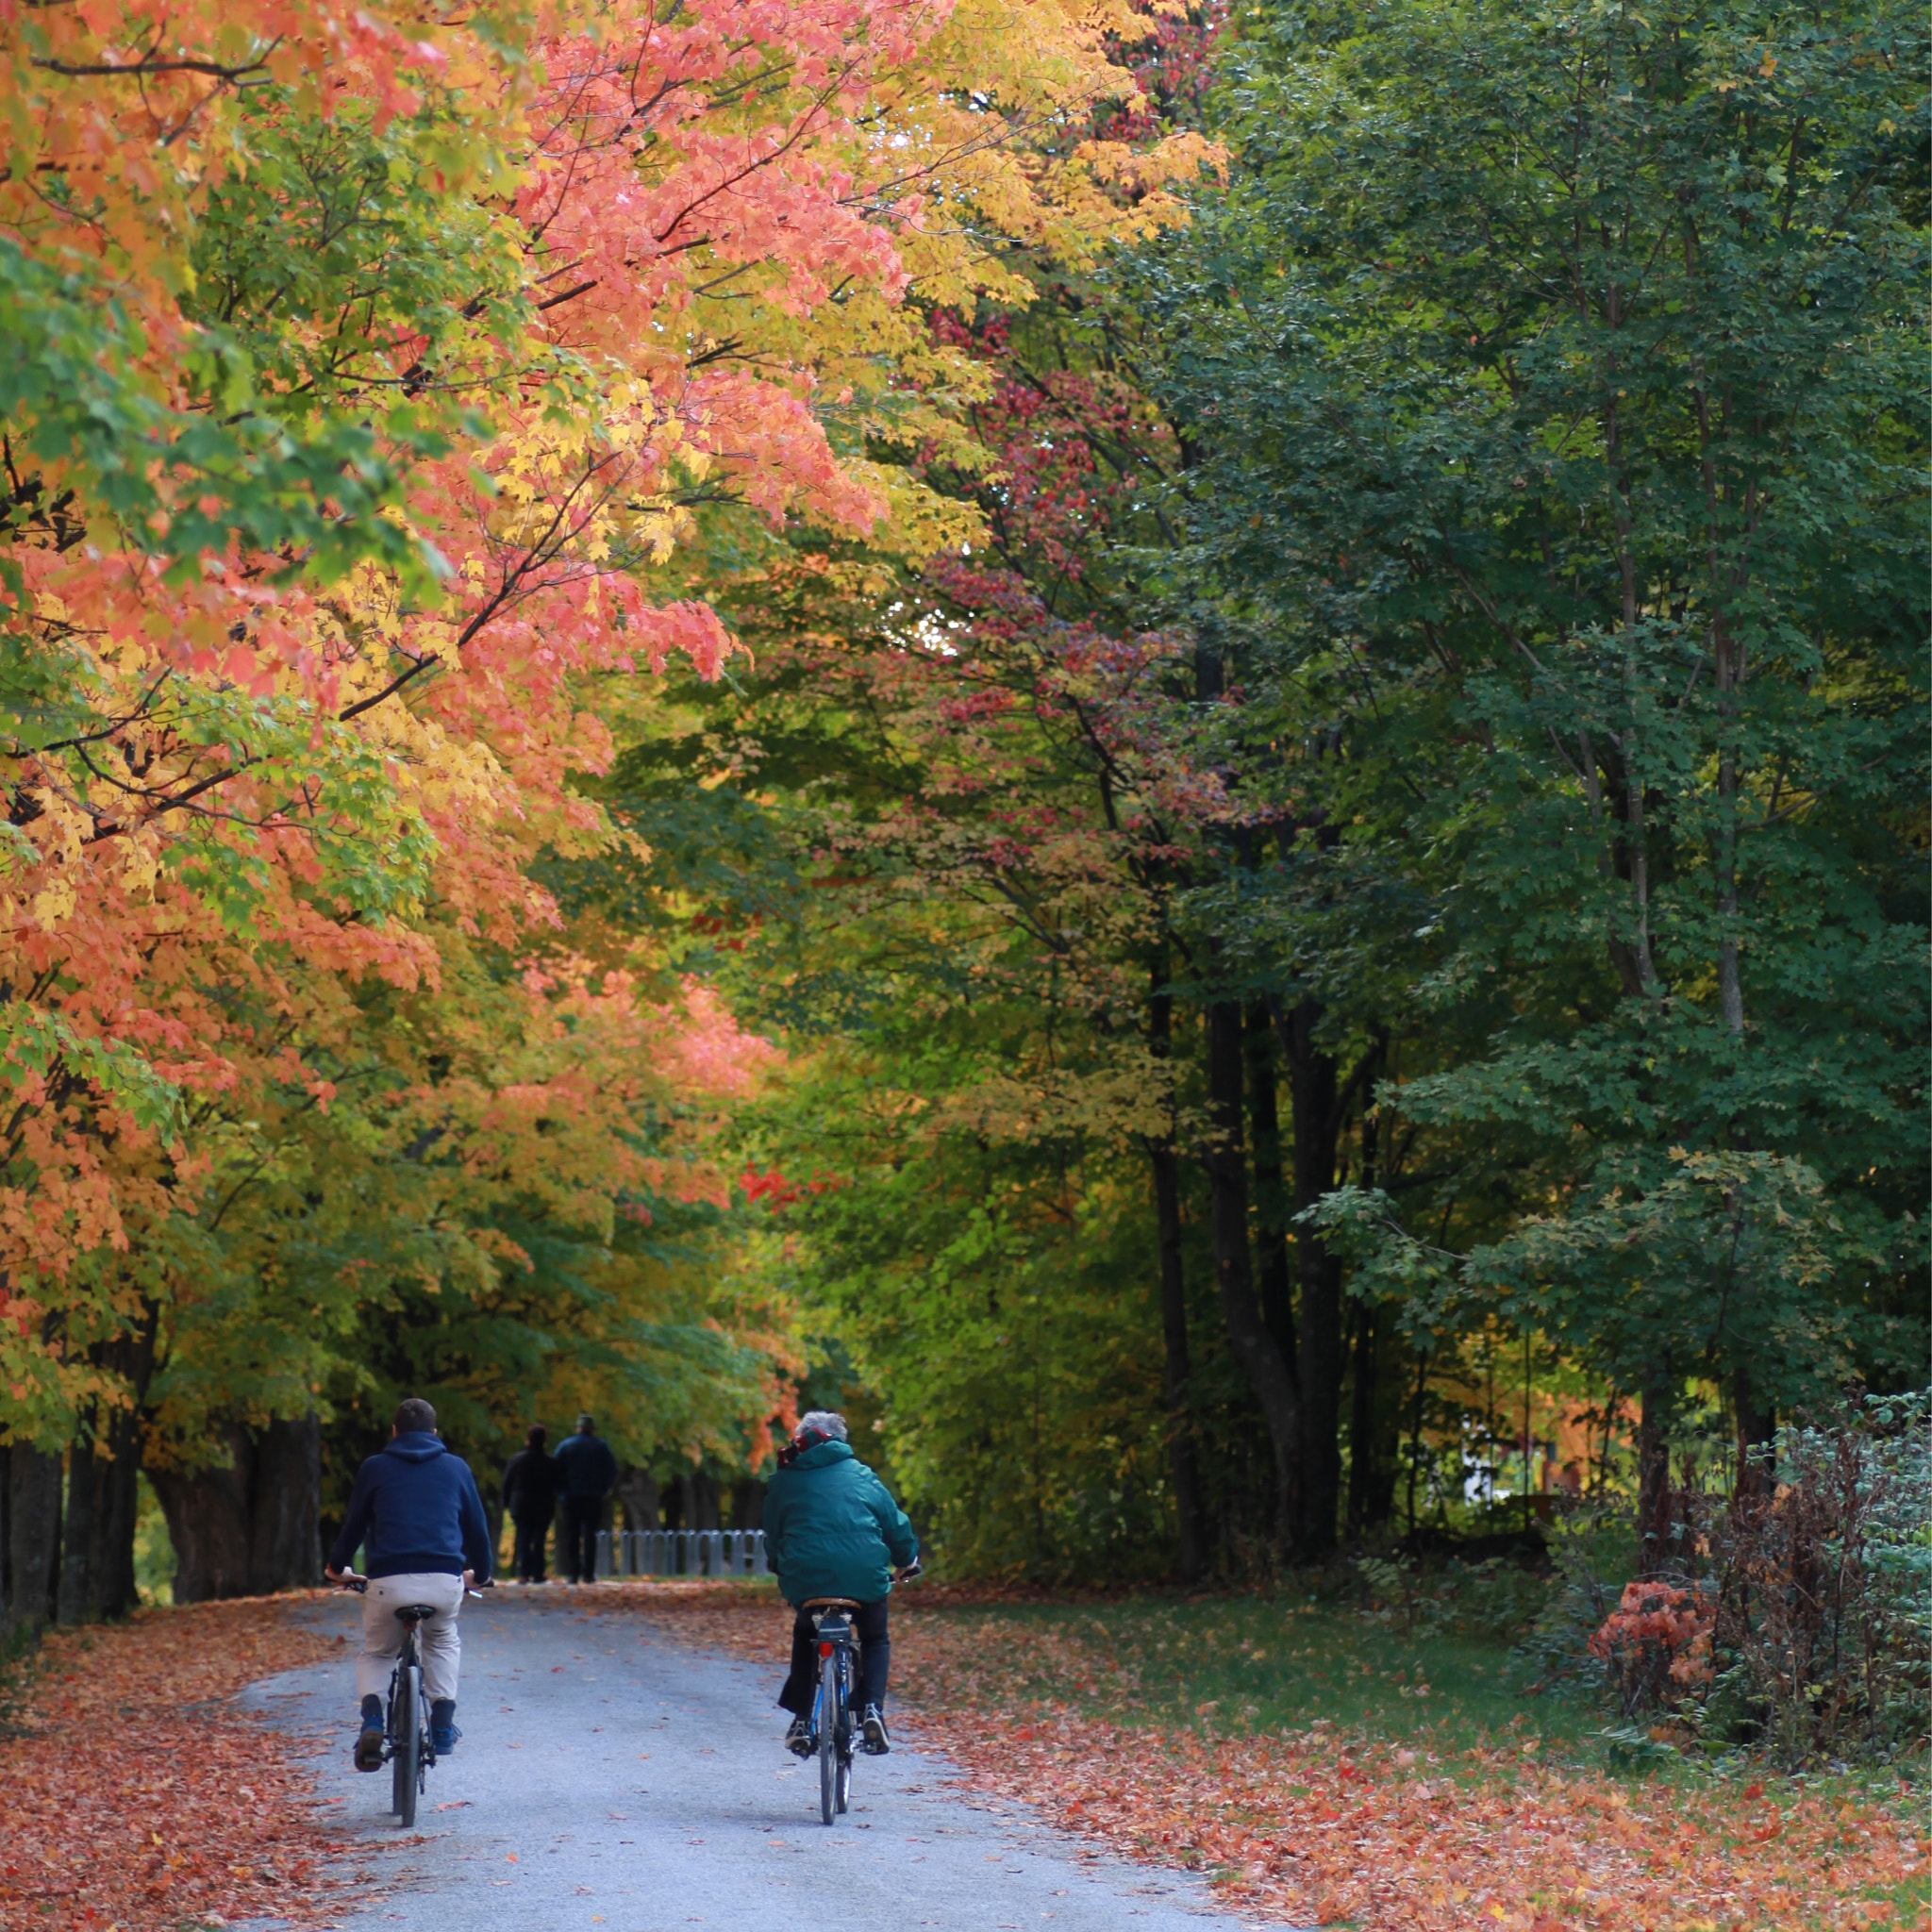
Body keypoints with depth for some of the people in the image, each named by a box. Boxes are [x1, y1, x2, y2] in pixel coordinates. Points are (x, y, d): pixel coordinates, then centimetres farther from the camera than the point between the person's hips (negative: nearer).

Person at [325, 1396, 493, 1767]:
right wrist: (480, 1572, 41)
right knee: (443, 1643, 31)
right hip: (445, 1580, 1)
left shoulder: (375, 1468, 12)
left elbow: (354, 1524, 18)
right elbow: (477, 1525, 23)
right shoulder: (456, 1468, 16)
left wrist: (337, 1567, 37)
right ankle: (443, 1725, 19)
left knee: (376, 1653, 21)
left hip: (389, 1582, -1)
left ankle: (372, 1719, -6)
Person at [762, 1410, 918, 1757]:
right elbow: (895, 1523, 15)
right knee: (875, 1640, 24)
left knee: (805, 1636, 29)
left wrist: (781, 1569, 37)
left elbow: (772, 1536, 19)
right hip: (865, 1578, 0)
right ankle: (872, 1708, 0)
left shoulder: (784, 1481, 14)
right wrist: (906, 1561, 32)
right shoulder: (861, 1476, 13)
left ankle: (801, 1720, 17)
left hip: (805, 1579, 0)